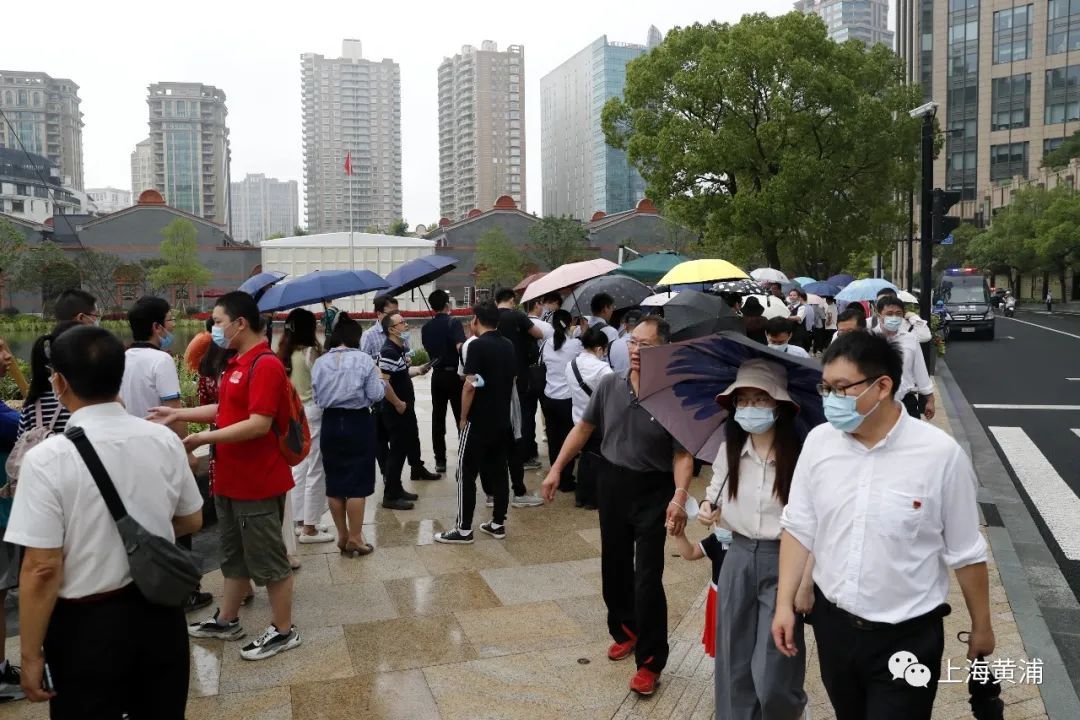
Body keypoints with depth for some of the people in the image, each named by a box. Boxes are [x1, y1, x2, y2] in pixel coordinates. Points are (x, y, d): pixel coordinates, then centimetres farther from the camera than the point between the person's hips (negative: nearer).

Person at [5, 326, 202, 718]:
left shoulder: (47, 459, -19)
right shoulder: (165, 441, -7)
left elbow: (43, 568, -18)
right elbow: (191, 521, 6)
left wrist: (31, 654, -7)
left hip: (87, 624, -3)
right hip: (159, 611, 4)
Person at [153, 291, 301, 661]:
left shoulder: (266, 365, -21)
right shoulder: (238, 364, 11)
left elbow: (259, 424, -27)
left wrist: (204, 438, -24)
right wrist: (178, 414, 20)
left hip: (258, 482, -10)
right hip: (231, 479, 10)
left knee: (267, 558, 2)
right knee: (235, 554, 21)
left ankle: (283, 630, 15)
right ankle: (226, 620, 35)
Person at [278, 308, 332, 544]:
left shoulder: (284, 354, 7)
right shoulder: (310, 352, -15)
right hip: (312, 413, -8)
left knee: (299, 469, 14)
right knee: (315, 471, -1)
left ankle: (300, 521, 23)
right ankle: (310, 528, 2)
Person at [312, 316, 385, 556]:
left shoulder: (320, 362, 0)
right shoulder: (364, 360, -10)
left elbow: (317, 397, 4)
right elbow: (375, 395, -10)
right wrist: (382, 382, 10)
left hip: (331, 423, 4)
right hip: (358, 423, -4)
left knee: (335, 482, 12)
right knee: (357, 482, 4)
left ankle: (342, 535, 23)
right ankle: (354, 538, 8)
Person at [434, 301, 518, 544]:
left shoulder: (477, 345, -15)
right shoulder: (508, 346, 8)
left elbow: (470, 385, -19)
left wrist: (463, 417, -10)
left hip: (478, 421, -7)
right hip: (502, 420, 7)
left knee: (467, 473, 0)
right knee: (499, 471, 11)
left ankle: (464, 529, 2)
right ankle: (498, 523, 17)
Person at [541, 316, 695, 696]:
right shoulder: (610, 384, -5)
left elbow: (683, 454, -16)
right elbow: (584, 428, 6)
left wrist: (679, 497, -31)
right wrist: (557, 468, 5)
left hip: (654, 491, -4)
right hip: (613, 483, 5)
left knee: (648, 577, -2)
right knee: (614, 566, 18)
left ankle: (650, 661, 12)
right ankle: (624, 630, 41)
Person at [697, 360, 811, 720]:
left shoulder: (801, 454, -16)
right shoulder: (728, 451, 2)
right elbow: (716, 499, 14)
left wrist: (806, 582, -11)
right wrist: (708, 509, -9)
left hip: (783, 562, -5)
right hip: (738, 559, 5)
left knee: (772, 676, 0)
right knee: (732, 663, 11)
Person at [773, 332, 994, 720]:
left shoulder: (941, 454, -17)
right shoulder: (818, 442, -7)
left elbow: (965, 552, -6)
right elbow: (798, 527, 1)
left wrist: (981, 626, 4)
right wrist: (784, 603, -2)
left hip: (907, 636, -4)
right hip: (832, 622, 4)